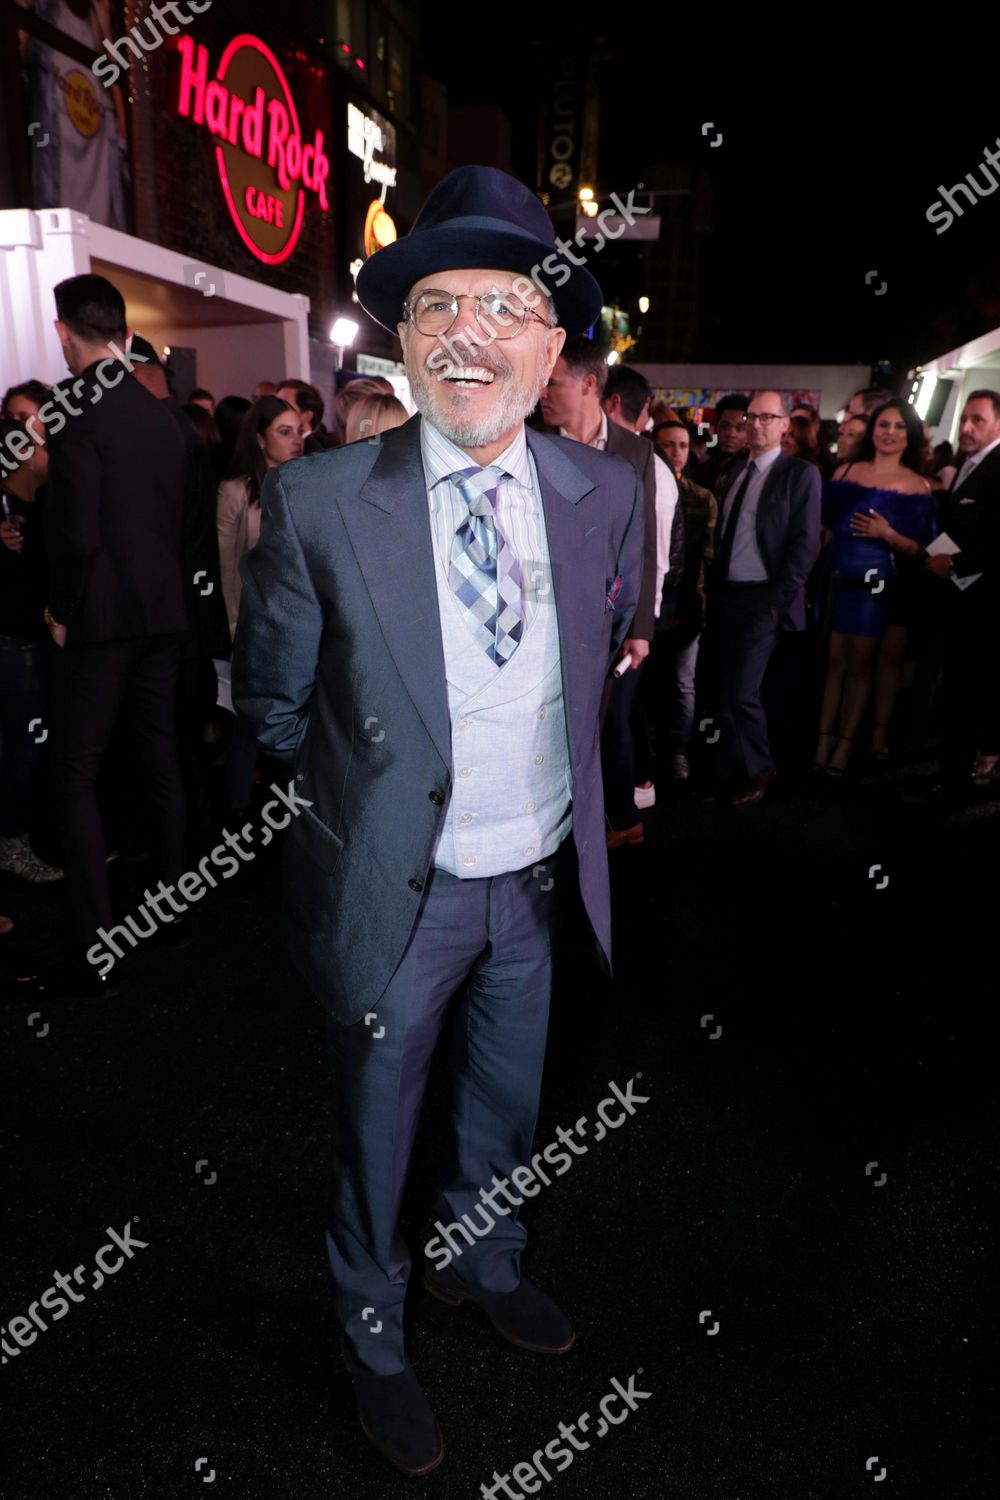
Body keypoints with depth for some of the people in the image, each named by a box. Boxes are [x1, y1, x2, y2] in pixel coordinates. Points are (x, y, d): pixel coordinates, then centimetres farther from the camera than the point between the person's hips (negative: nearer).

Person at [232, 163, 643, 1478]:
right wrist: (359, 803, 3)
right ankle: (376, 1335, 49)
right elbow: (271, 701, -4)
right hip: (398, 889, -3)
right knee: (379, 1126, 19)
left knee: (508, 1106, 26)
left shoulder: (606, 491, -5)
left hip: (542, 878, 4)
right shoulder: (318, 503, -16)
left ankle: (483, 1261, 58)